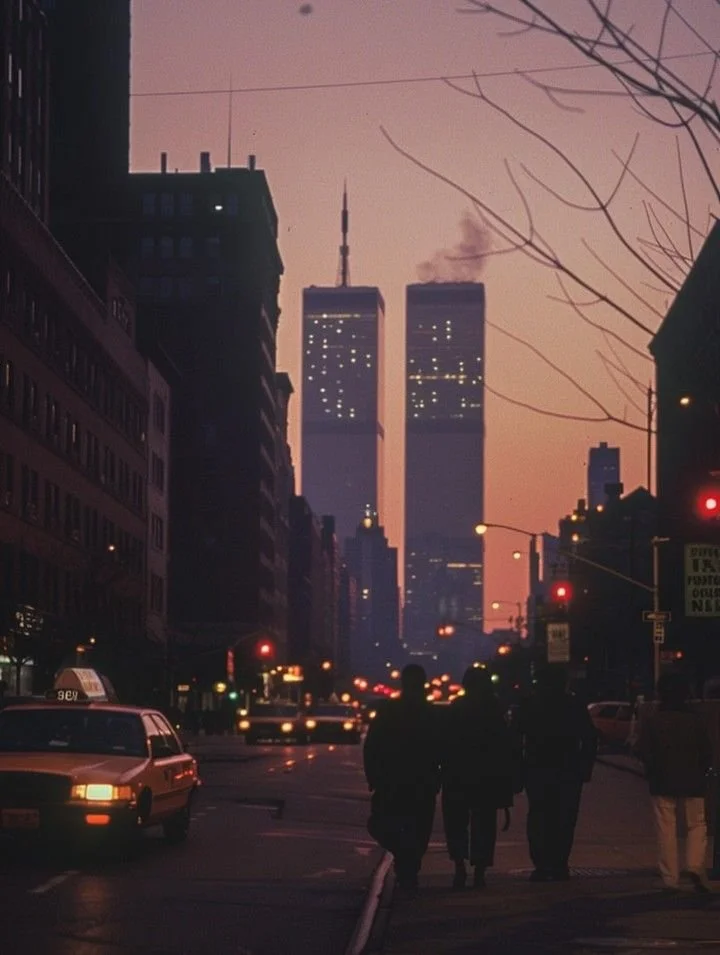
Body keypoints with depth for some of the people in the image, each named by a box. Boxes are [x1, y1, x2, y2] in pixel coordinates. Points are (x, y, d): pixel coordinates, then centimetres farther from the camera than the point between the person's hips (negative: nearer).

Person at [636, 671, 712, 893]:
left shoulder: (651, 721, -3)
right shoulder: (696, 719, -1)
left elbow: (643, 752, -6)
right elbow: (707, 752, -1)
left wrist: (654, 772, 10)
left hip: (662, 783, 0)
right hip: (692, 783, 0)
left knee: (666, 830, 3)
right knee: (697, 825, 9)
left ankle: (670, 878, 0)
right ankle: (695, 865, -13)